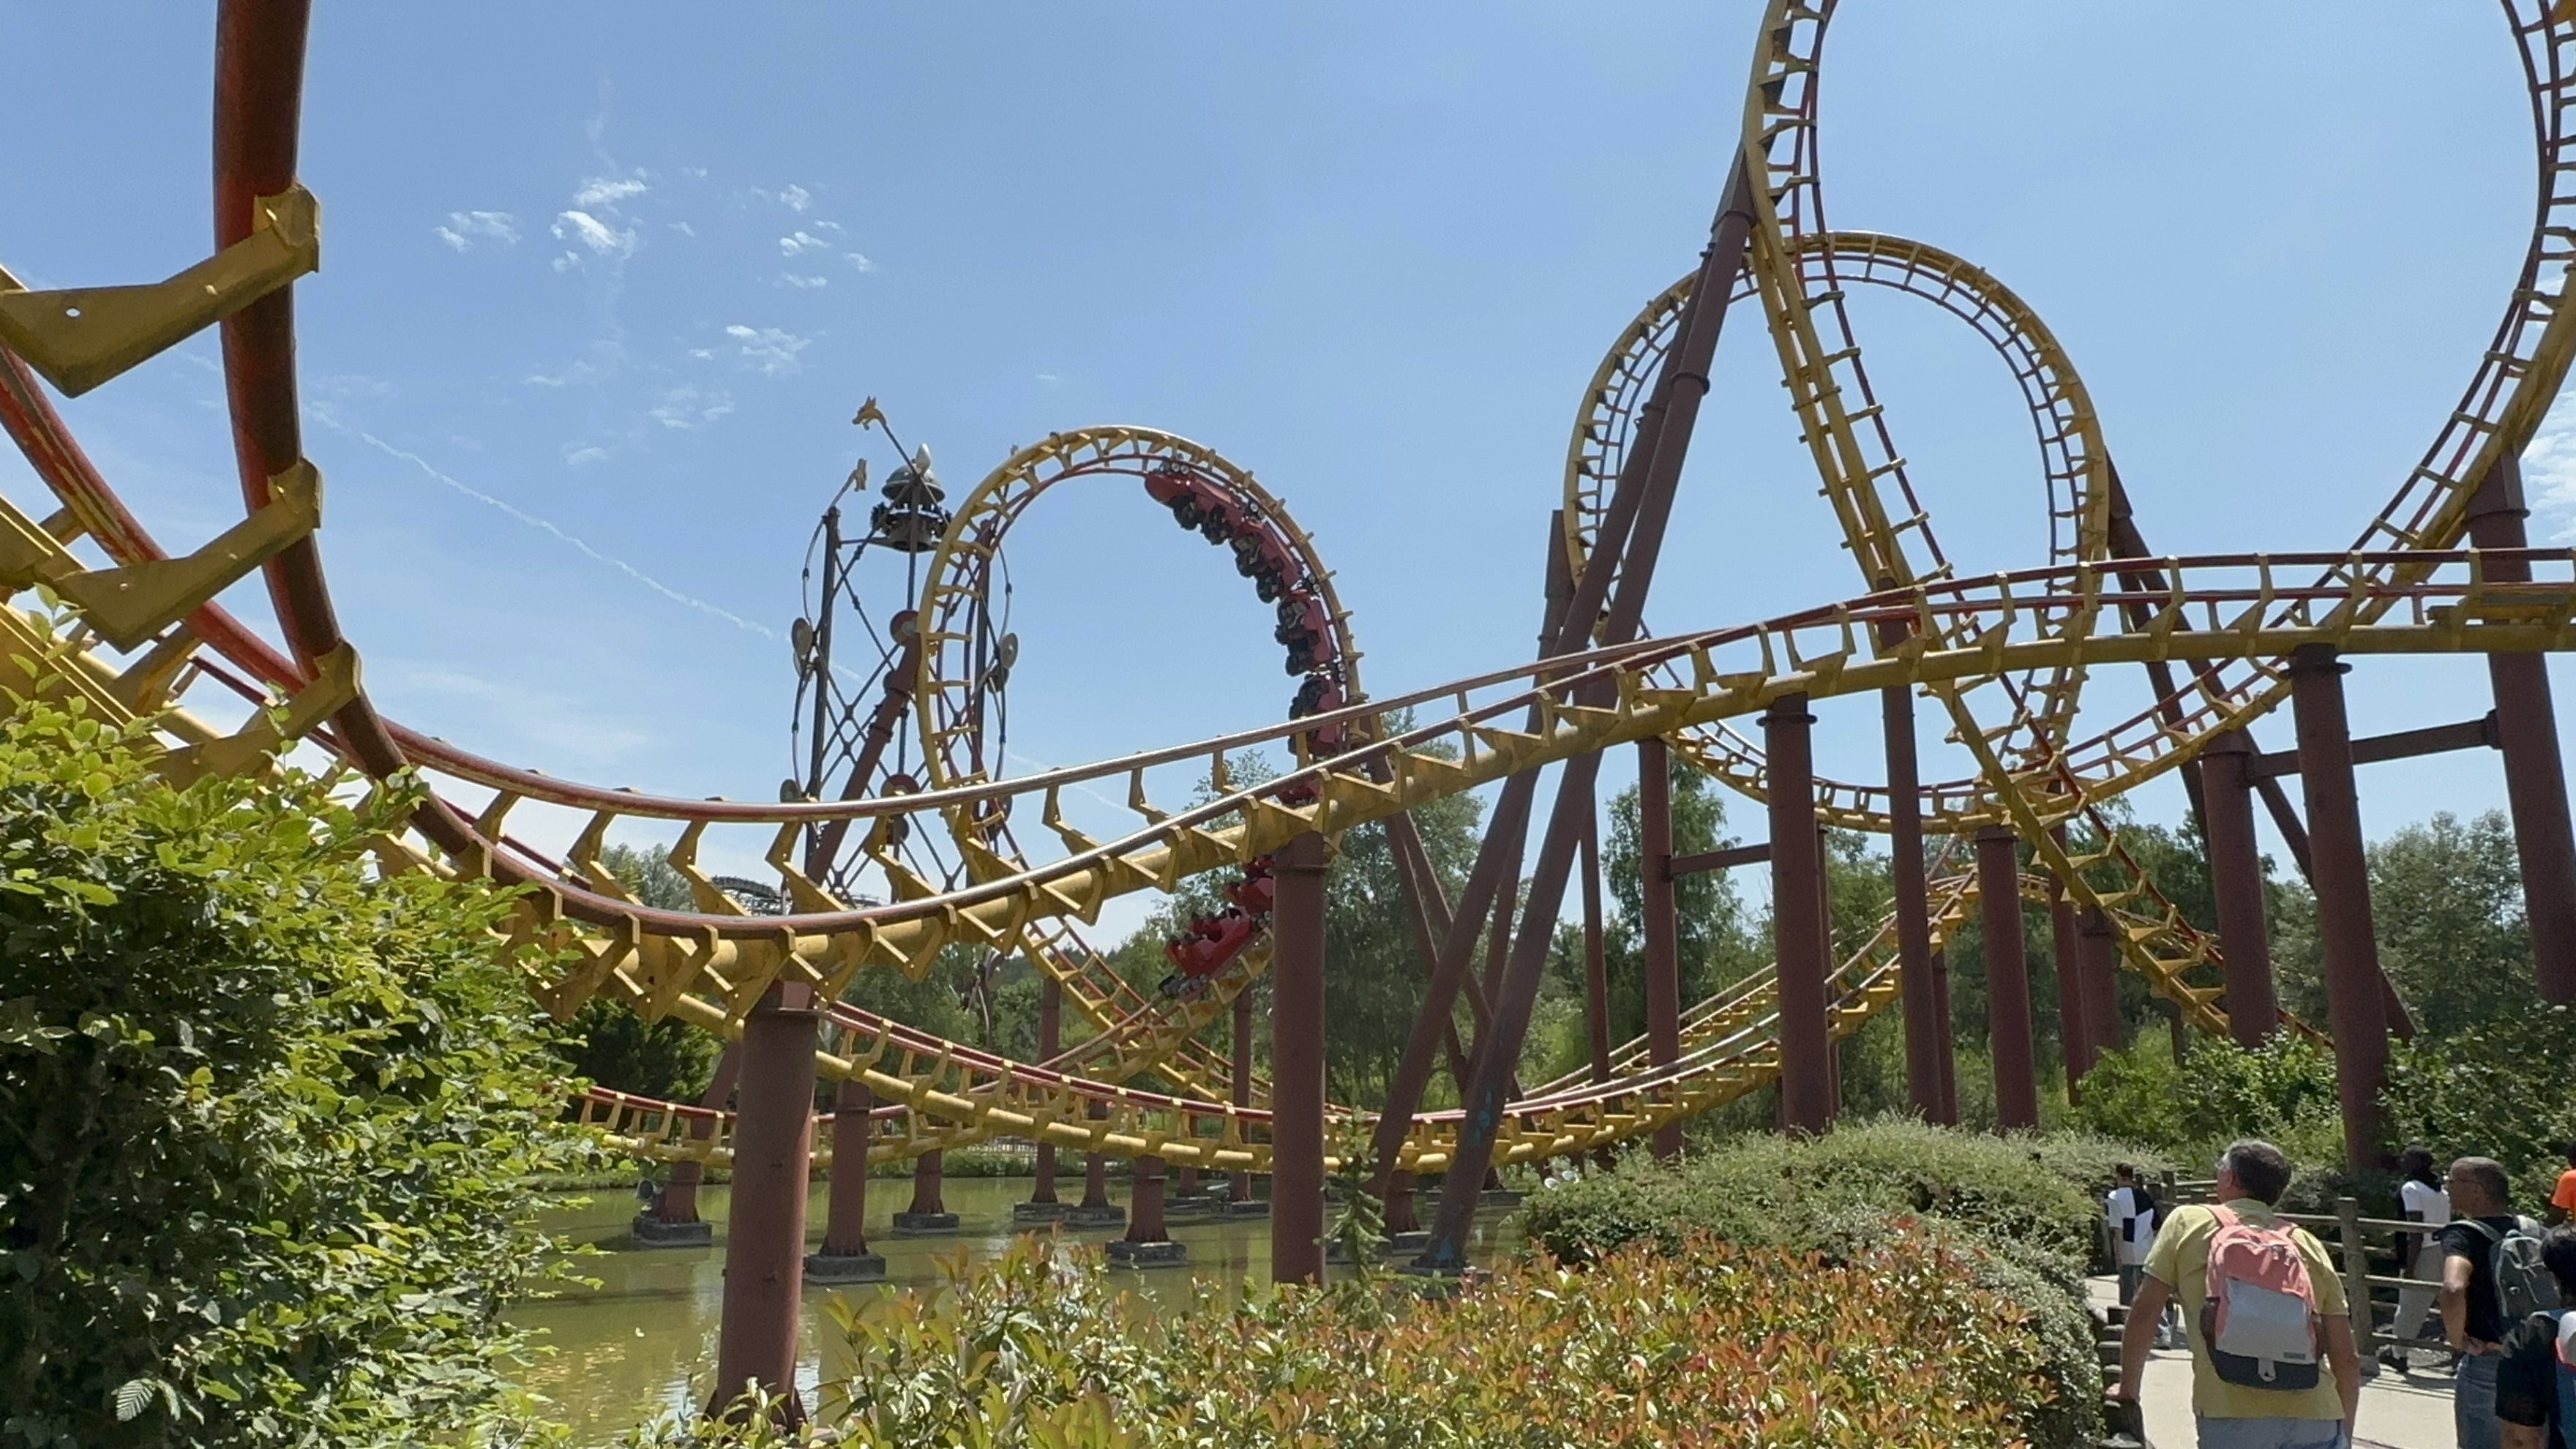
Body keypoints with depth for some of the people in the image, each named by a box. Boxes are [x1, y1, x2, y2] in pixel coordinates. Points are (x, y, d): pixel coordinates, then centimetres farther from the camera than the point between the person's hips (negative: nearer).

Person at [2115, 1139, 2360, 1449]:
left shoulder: (2188, 1223, 12)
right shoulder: (2308, 1244, 20)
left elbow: (2143, 1315, 11)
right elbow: (2347, 1359, 18)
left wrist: (2128, 1388, 24)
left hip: (2232, 1415, -3)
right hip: (2316, 1419, 3)